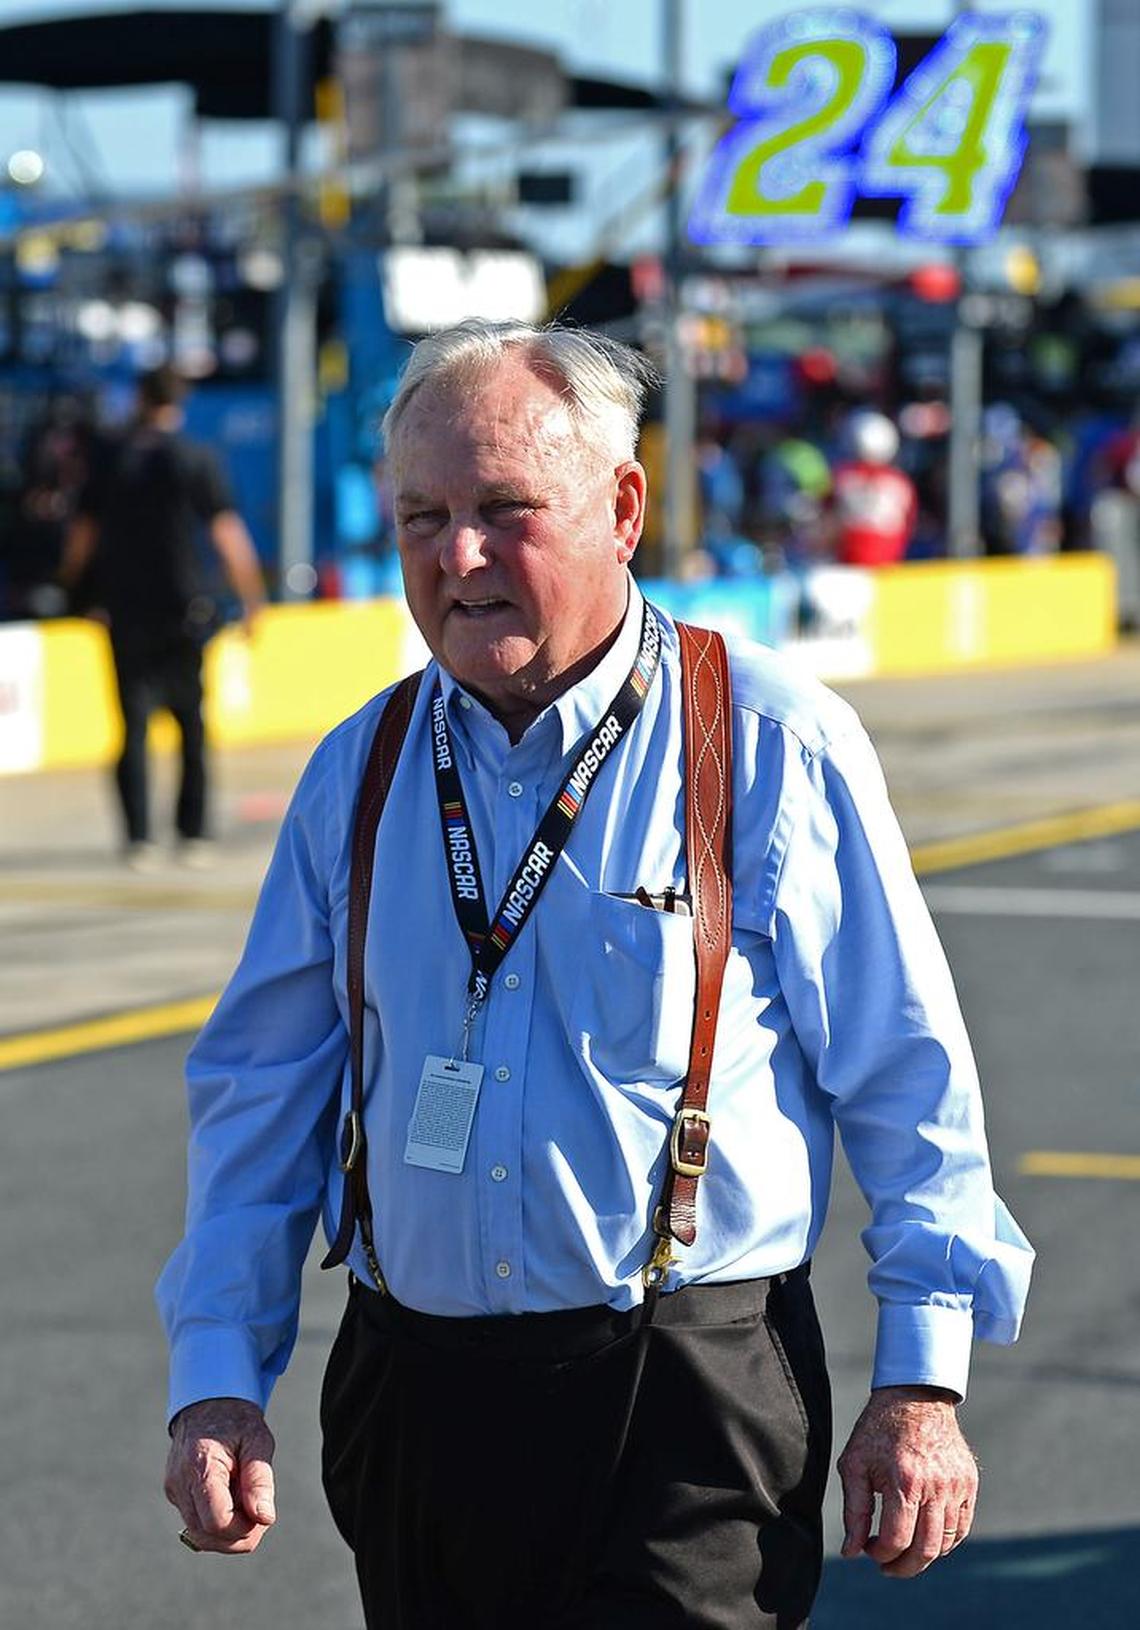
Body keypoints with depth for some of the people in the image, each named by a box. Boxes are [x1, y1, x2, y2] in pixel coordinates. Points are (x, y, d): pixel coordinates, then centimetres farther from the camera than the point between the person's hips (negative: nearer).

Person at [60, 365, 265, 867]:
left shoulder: (111, 462, 5)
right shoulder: (196, 459, -3)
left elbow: (81, 535, 8)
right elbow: (228, 535, -5)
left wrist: (67, 584, 24)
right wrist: (251, 600, 2)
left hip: (126, 614, 2)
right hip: (185, 612, -2)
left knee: (134, 728, 2)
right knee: (193, 728, 9)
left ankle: (139, 840, -8)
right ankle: (193, 835, 6)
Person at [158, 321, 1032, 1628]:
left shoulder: (776, 748, -4)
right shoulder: (356, 777, 8)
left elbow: (910, 1083, -1)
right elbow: (260, 1093, 13)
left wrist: (922, 1384, -4)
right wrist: (216, 1378, 4)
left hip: (688, 1419, -4)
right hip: (413, 1407, 4)